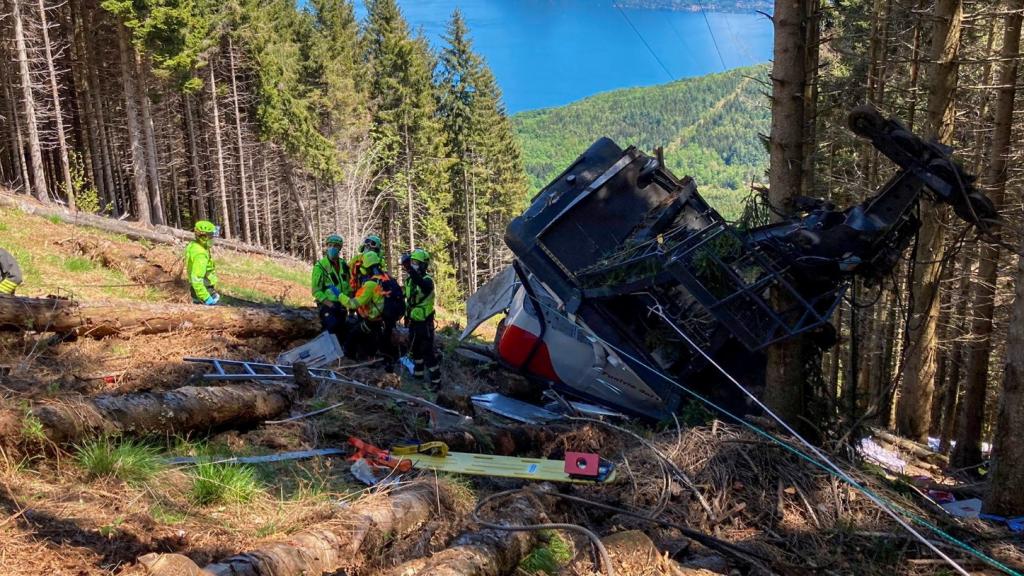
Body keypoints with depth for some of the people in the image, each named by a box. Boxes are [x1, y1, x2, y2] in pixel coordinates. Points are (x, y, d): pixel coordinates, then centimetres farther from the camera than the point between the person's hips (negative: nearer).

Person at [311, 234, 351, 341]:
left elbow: (348, 285, 18)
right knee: (331, 334, -13)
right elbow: (316, 290, -11)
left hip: (342, 306, 6)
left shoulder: (344, 265, 8)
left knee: (342, 334, 11)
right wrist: (330, 304, -17)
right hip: (327, 306, -6)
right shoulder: (320, 266, -10)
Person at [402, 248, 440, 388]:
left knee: (427, 351, -8)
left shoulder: (427, 280, -19)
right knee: (414, 349, 20)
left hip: (424, 322, -8)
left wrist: (409, 268, -57)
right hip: (413, 320, 8)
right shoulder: (410, 279, 5)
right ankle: (418, 373, 38)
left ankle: (436, 380, -2)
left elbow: (421, 284, -45)